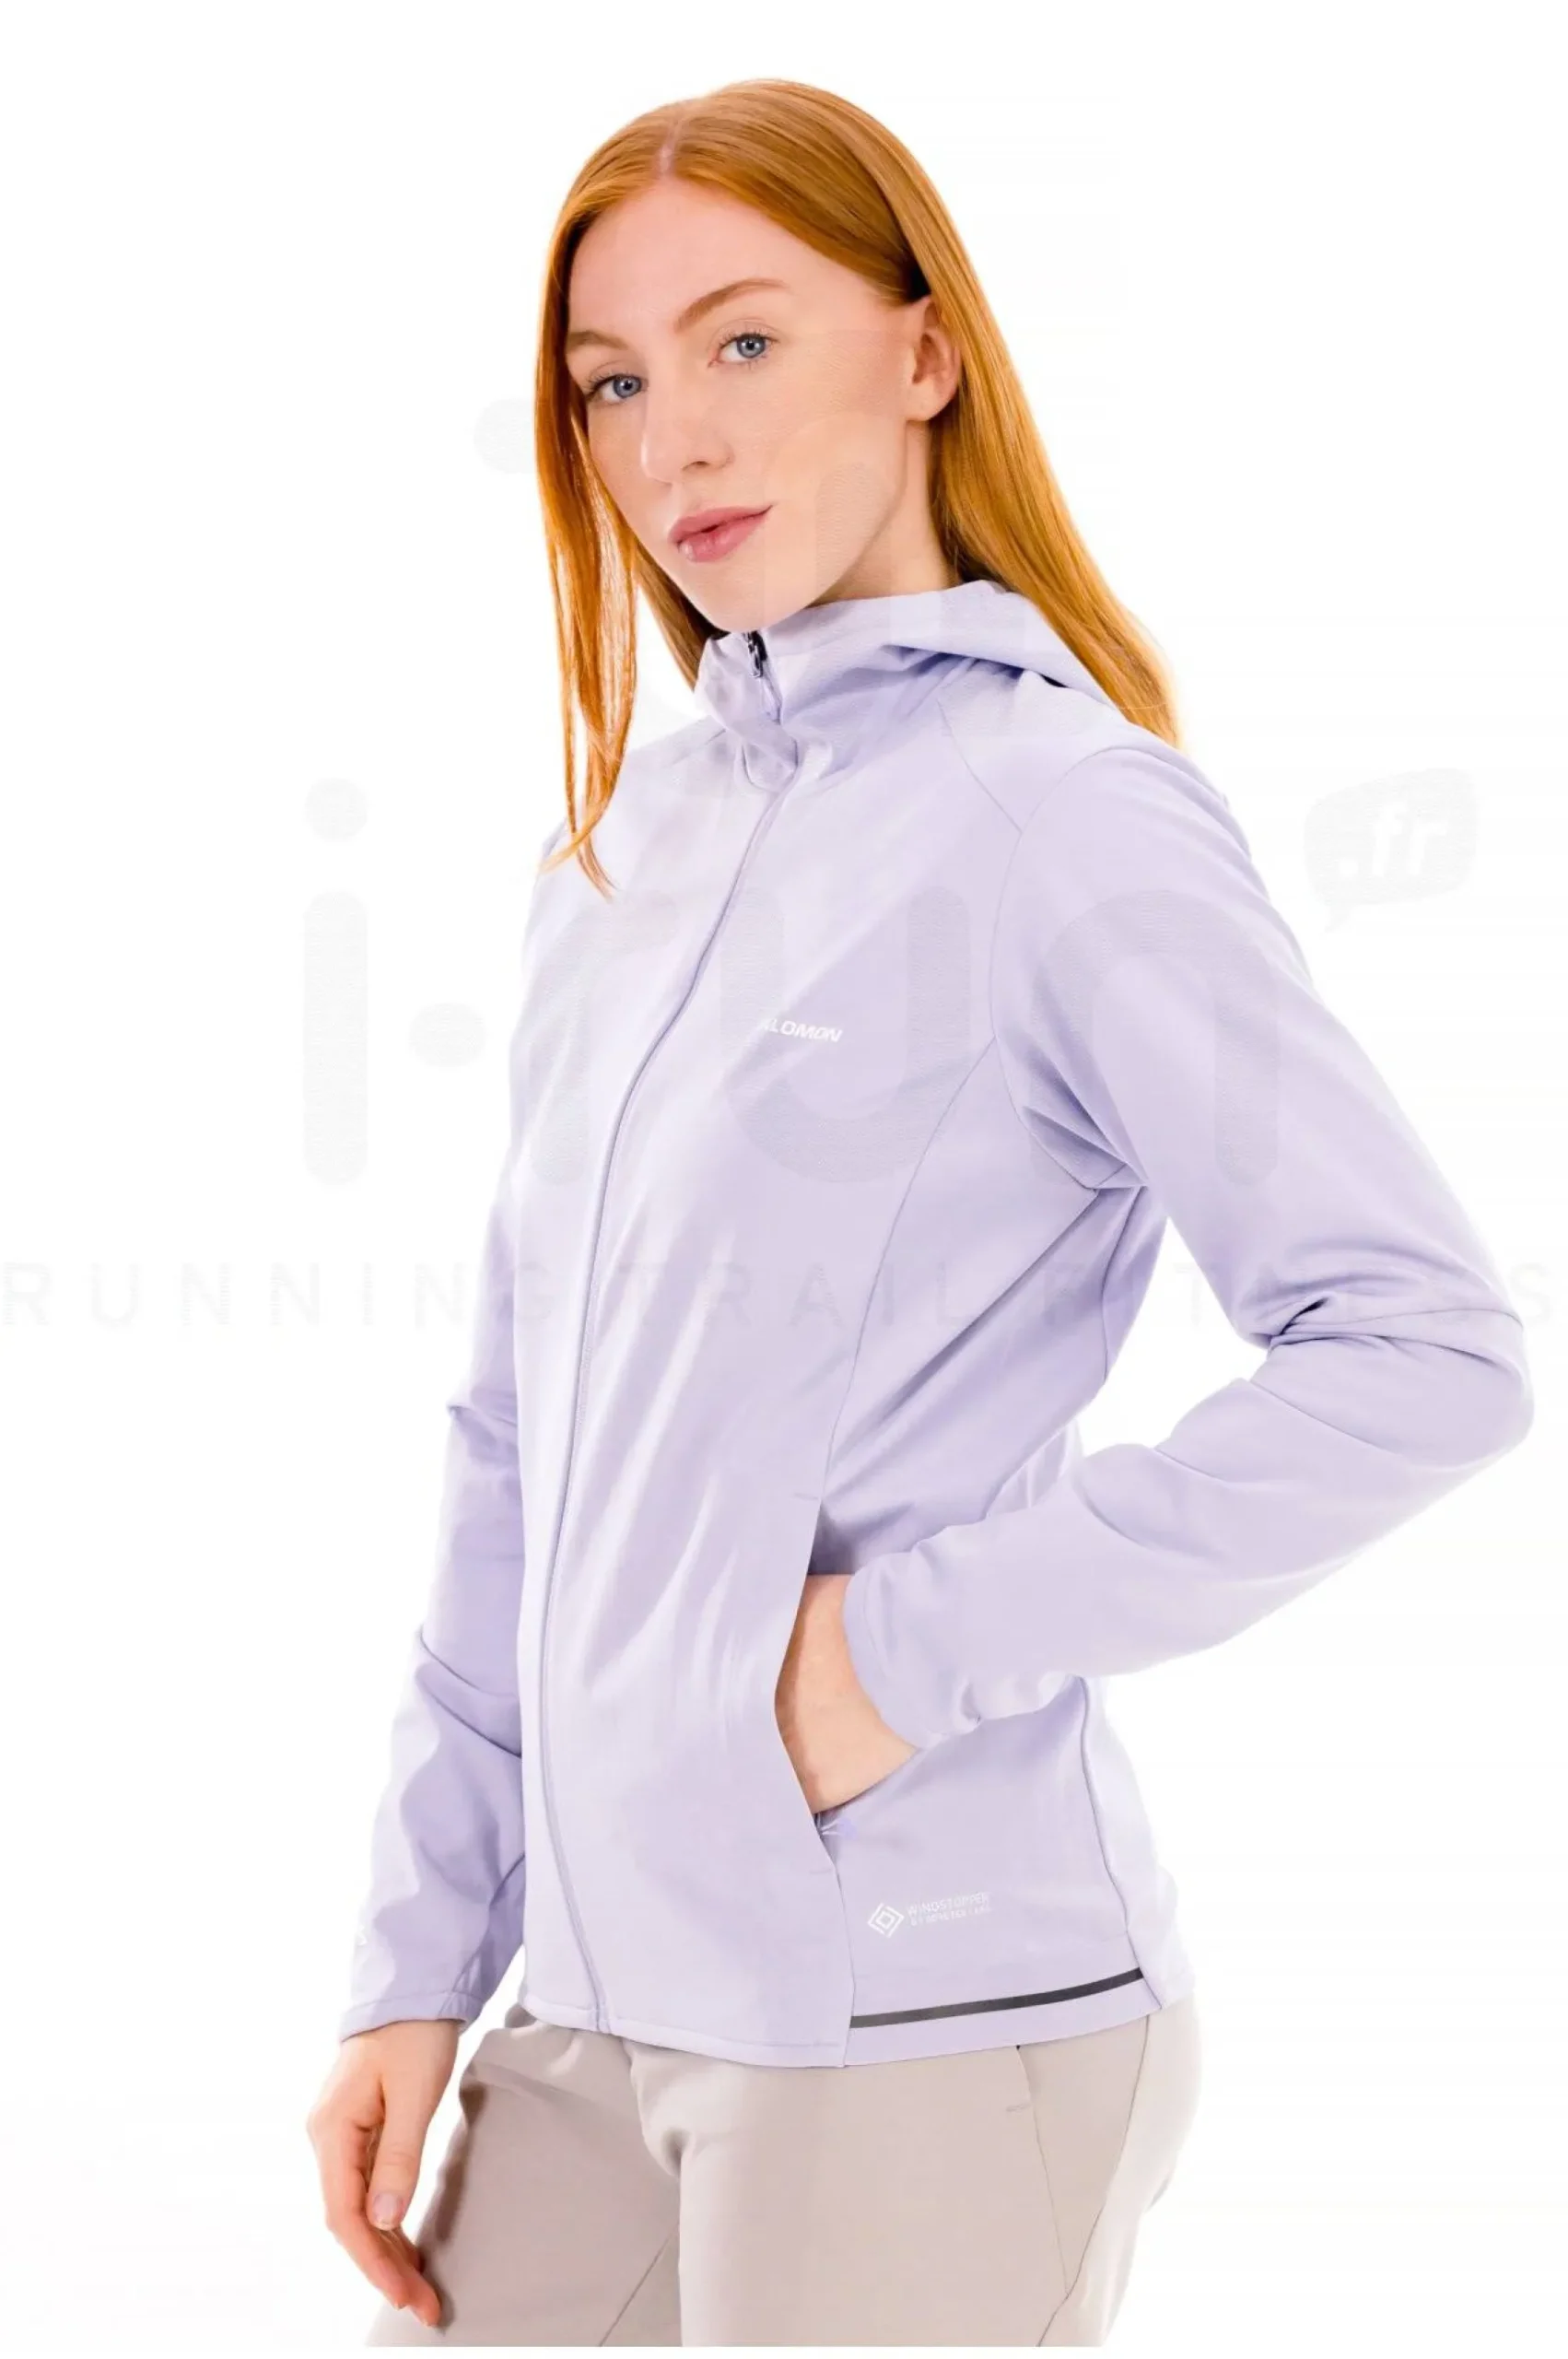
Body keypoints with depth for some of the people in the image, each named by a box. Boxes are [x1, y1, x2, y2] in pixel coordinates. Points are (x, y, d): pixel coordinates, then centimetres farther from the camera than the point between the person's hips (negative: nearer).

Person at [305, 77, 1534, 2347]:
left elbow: (1429, 1351, -17)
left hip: (928, 2012, -6)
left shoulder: (1063, 815, -9)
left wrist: (929, 1641, -16)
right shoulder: (620, 856, 12)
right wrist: (420, 1964, 11)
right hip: (608, 1997, 6)